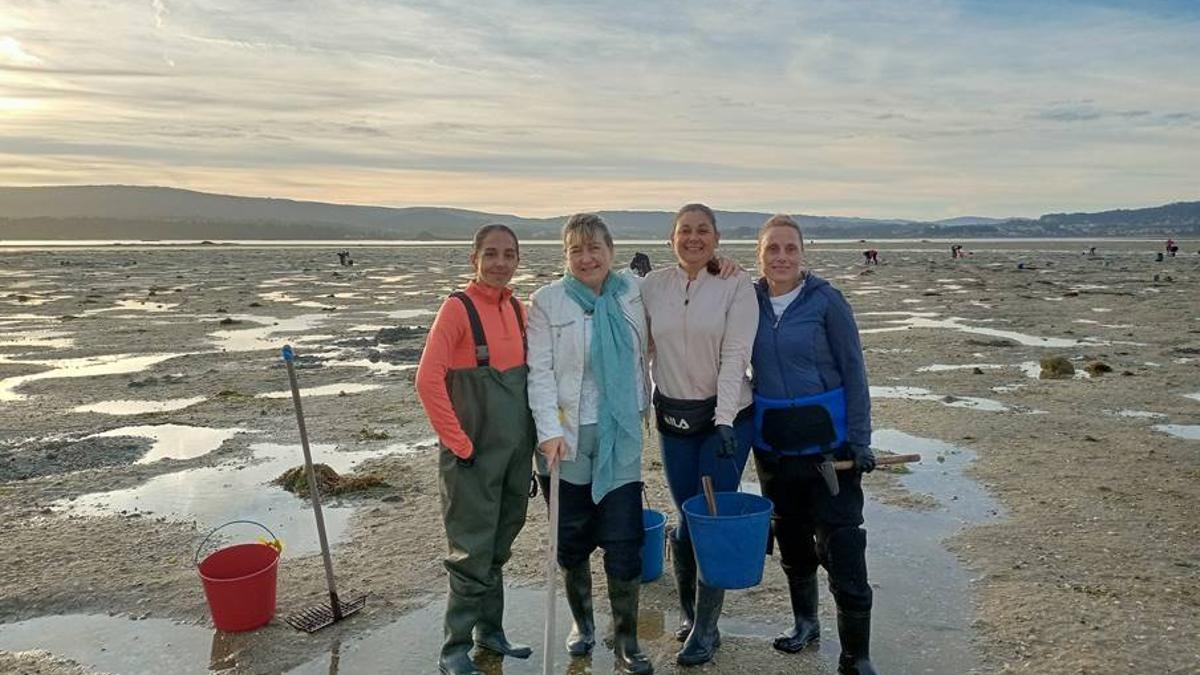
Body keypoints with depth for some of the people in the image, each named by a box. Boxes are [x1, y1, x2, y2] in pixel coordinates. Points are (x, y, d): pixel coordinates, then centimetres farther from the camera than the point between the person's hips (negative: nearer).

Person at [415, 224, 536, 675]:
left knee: (498, 548, 18)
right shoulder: (457, 308, -13)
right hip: (474, 454, -6)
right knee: (472, 553, 2)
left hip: (516, 451, 6)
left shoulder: (518, 309, 7)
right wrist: (459, 442, -16)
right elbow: (428, 380, -17)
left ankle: (490, 630, 34)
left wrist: (530, 438, 11)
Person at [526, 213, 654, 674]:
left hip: (620, 435, 1)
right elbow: (540, 371, -8)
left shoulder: (633, 291, 4)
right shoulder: (548, 301, -3)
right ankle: (582, 623, 35)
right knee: (572, 539, 12)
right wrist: (549, 431, -15)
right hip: (567, 436, -1)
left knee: (624, 541, -2)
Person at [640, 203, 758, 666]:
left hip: (727, 416, -2)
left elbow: (735, 355, -14)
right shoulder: (653, 285, 2)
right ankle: (689, 610, 31)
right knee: (688, 519, 8)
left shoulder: (737, 286, -7)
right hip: (674, 417, 3)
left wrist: (724, 420, -22)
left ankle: (705, 627, 12)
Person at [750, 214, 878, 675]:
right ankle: (804, 620, 38)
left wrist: (860, 440, -9)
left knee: (841, 543, -4)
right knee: (790, 534, 17)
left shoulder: (825, 300, -7)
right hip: (772, 438, 4)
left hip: (826, 437, -4)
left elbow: (853, 371, -5)